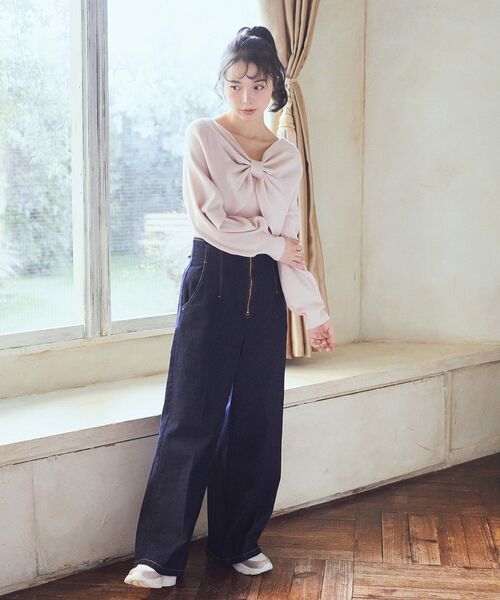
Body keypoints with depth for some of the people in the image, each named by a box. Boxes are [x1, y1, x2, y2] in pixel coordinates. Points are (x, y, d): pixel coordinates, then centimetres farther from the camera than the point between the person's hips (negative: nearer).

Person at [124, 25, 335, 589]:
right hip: (212, 280, -4)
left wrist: (314, 310, 5)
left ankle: (239, 542, 20)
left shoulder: (287, 156, 10)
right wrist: (270, 242, -4)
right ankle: (160, 554, 1)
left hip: (265, 288, 4)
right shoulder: (203, 135, -2)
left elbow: (290, 241, 10)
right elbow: (208, 220, -12)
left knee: (257, 419, 6)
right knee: (193, 416, -6)